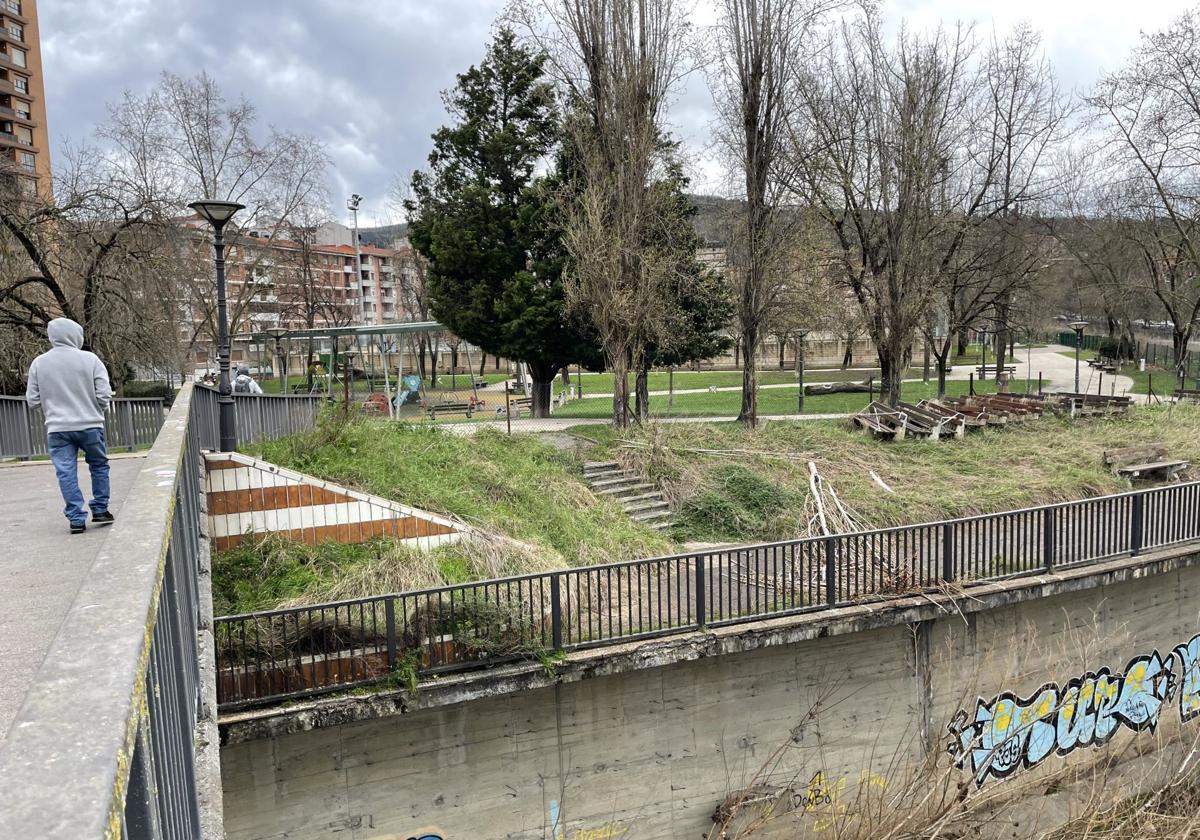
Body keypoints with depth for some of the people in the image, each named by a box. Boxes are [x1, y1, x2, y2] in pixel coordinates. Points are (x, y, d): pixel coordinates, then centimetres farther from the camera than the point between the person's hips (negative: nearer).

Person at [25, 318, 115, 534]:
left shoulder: (39, 363, -1)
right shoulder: (89, 359, -8)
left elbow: (32, 399, 3)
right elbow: (104, 395, -10)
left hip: (57, 428, 1)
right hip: (90, 425, -1)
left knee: (66, 473, 5)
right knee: (99, 466, 17)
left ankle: (76, 518, 5)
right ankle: (100, 510, 20)